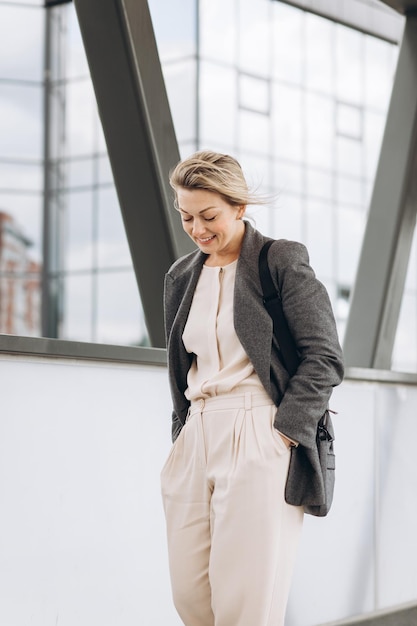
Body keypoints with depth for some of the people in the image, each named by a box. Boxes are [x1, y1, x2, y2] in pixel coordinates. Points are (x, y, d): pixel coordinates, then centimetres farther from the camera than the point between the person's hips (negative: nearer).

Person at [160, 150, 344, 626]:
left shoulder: (282, 260, -2)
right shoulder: (181, 276, 17)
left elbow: (324, 358, -6)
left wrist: (285, 432, -14)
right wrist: (182, 436, 12)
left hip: (259, 440, -6)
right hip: (197, 440, 6)